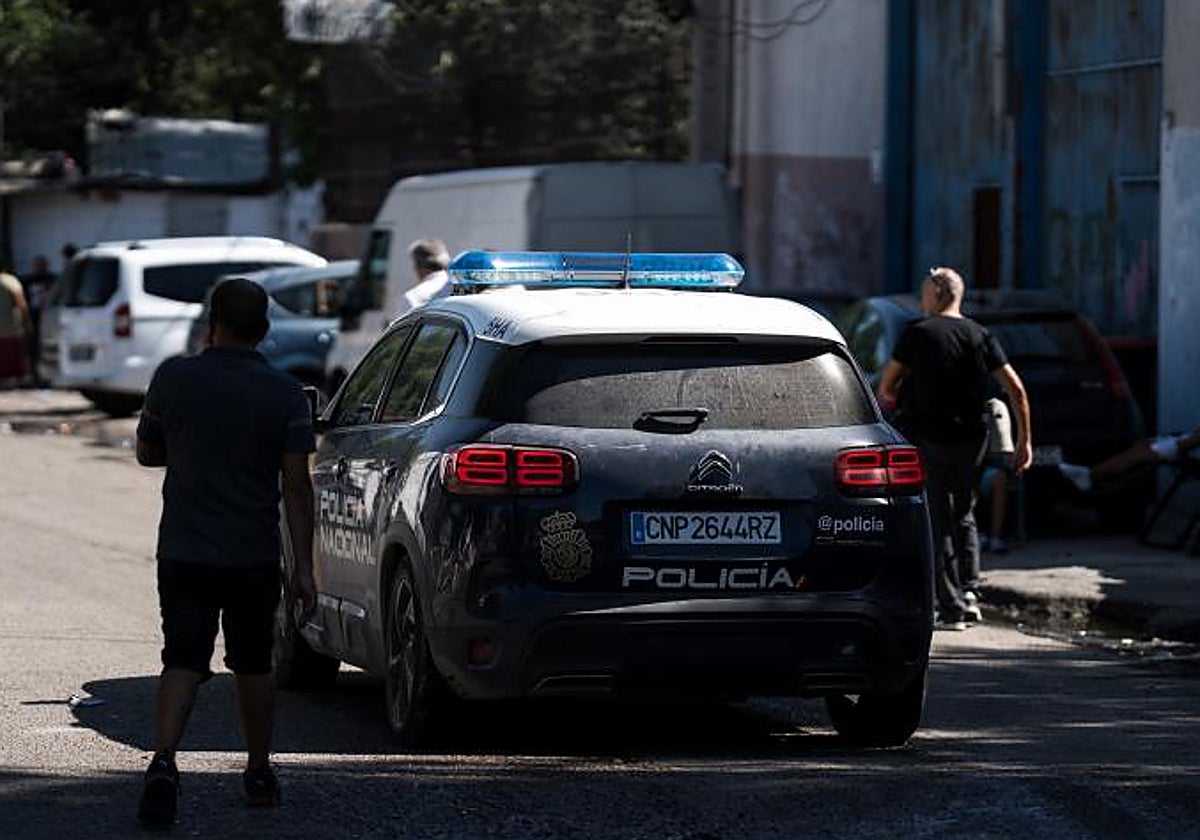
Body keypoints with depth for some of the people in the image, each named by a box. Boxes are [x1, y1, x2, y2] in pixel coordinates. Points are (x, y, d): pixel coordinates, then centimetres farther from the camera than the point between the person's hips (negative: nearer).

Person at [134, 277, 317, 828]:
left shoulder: (173, 378, -3)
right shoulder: (285, 395, -5)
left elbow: (146, 453, 10)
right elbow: (297, 487, -8)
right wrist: (304, 569, -5)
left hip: (183, 553, 0)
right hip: (254, 557, 0)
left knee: (182, 663, -1)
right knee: (253, 666, 17)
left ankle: (163, 762, -23)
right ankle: (259, 773, 28)